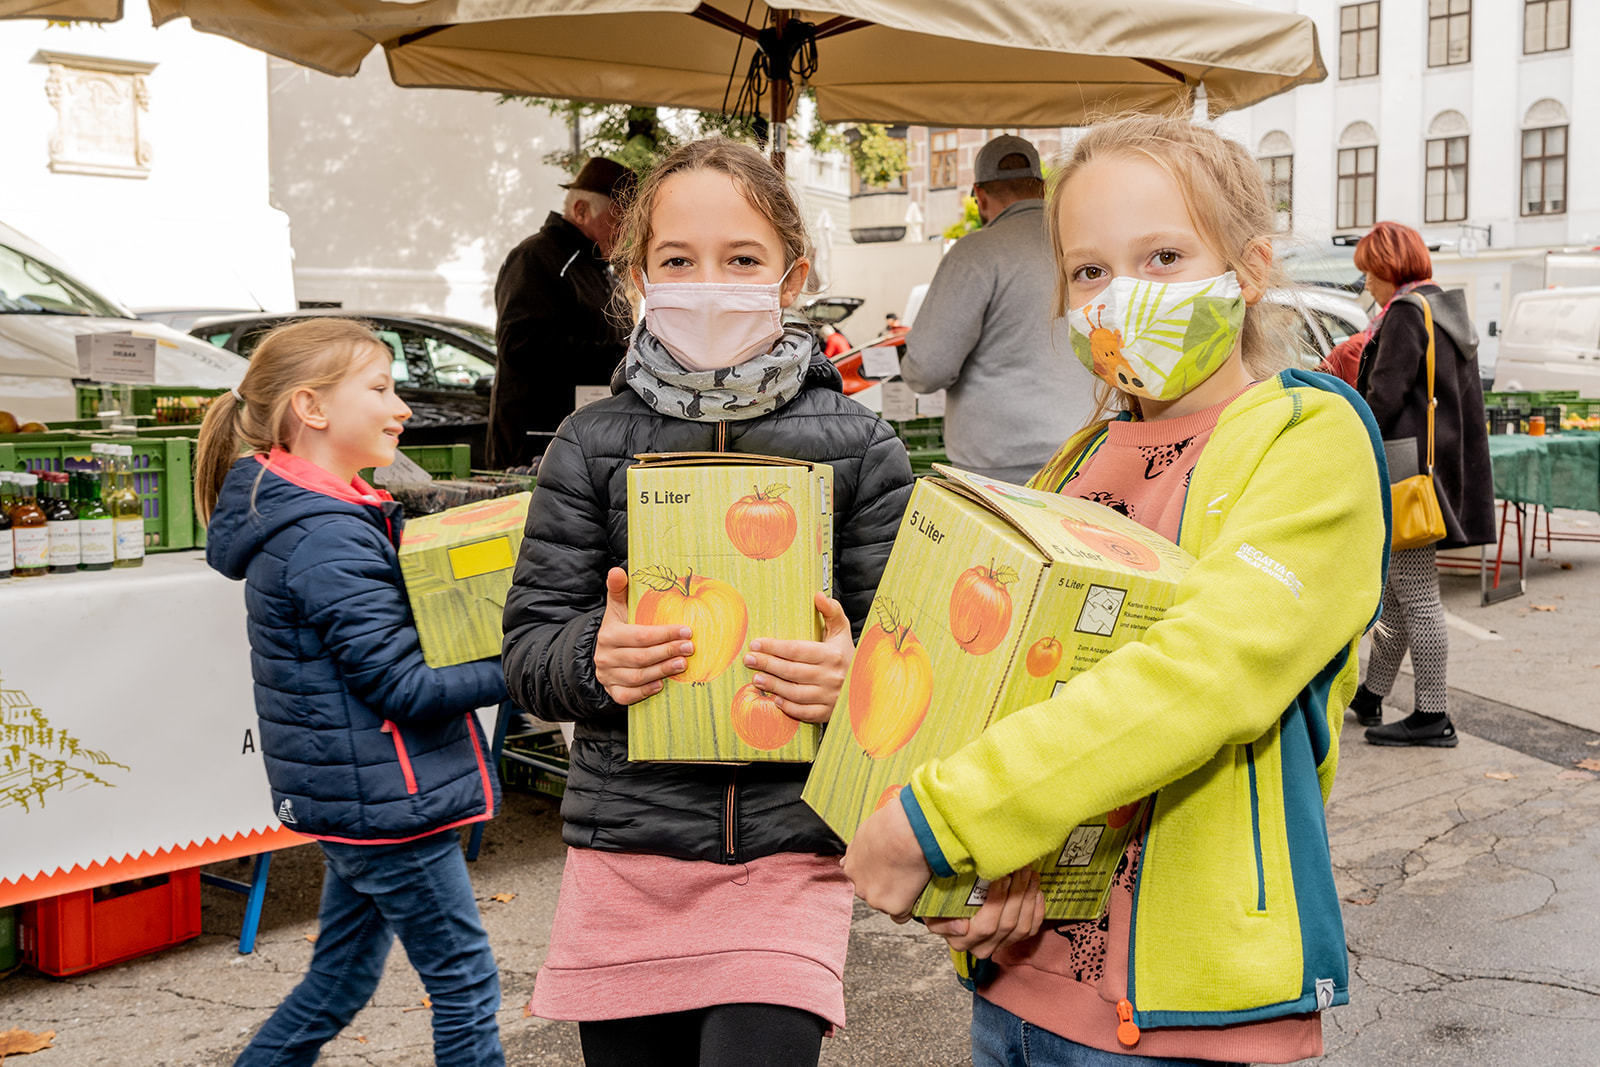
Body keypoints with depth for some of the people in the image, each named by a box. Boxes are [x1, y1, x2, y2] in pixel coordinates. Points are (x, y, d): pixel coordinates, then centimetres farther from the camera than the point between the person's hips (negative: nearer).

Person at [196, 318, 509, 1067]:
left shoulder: (318, 517, 11)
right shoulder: (327, 539, -21)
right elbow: (404, 686, -23)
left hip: (356, 798, 10)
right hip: (384, 799, -10)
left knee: (341, 978, 20)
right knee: (465, 984, 2)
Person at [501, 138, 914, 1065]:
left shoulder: (859, 449, 1)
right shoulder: (593, 447, 3)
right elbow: (527, 651, 6)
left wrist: (853, 679, -17)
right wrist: (592, 659, -15)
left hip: (791, 856, -1)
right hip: (625, 856, 2)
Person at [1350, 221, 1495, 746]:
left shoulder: (1405, 314, -12)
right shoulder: (1450, 313, 16)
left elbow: (1384, 397, -19)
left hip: (1408, 470, -10)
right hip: (1443, 469, 10)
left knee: (1417, 597, -5)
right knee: (1395, 593, 17)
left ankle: (1432, 718, -1)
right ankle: (1369, 697, 28)